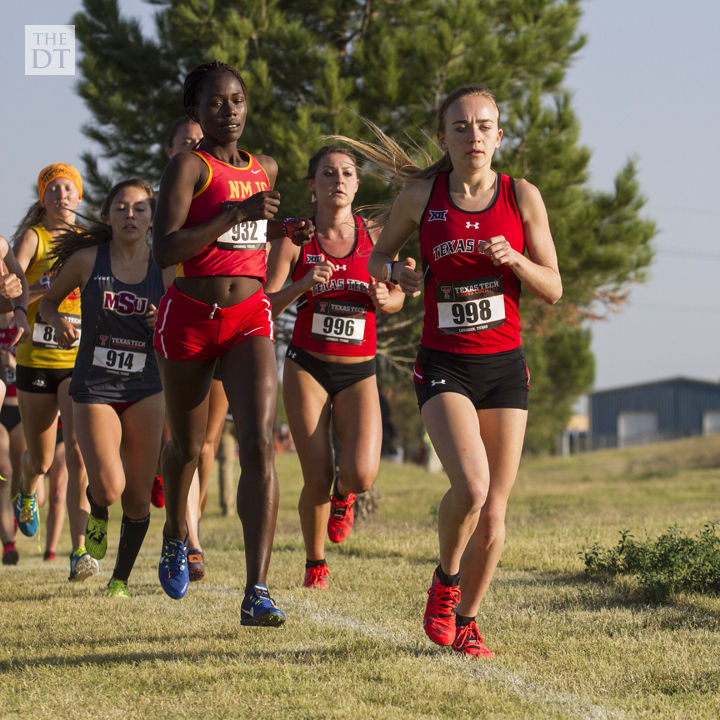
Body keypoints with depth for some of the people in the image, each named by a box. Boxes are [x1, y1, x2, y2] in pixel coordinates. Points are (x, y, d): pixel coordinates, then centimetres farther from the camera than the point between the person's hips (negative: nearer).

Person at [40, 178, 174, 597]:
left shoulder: (165, 269, -2)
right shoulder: (86, 260, -5)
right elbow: (48, 301, 11)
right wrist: (59, 323, -11)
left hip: (145, 389, 2)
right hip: (94, 388, -1)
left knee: (138, 496, 0)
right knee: (108, 488, -18)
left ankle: (122, 578, 21)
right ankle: (97, 515, 19)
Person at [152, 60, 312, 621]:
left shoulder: (265, 168, 11)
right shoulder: (188, 165, -7)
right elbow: (165, 250, -19)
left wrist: (283, 230, 11)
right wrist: (238, 213, -24)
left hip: (250, 319, 3)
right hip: (189, 317, -3)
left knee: (259, 445, -16)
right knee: (188, 447, 15)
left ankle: (257, 594, -22)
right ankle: (176, 537, 49)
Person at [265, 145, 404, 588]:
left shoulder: (375, 235, 0)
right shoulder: (295, 239, -3)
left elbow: (396, 297, 12)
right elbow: (266, 304, -5)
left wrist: (384, 299, -11)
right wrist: (303, 285, -22)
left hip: (359, 372, 1)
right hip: (307, 368, -1)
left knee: (361, 475, -18)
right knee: (317, 479, -7)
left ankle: (342, 496, 21)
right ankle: (315, 562, 20)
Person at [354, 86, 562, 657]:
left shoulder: (522, 197, 0)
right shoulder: (422, 195, -1)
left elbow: (553, 289, 3)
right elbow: (379, 256, 14)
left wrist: (514, 259, -16)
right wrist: (398, 273, -9)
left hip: (504, 367, 2)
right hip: (444, 366, -2)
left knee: (493, 513, 2)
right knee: (471, 486, -24)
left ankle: (465, 620, 23)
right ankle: (446, 579, 5)